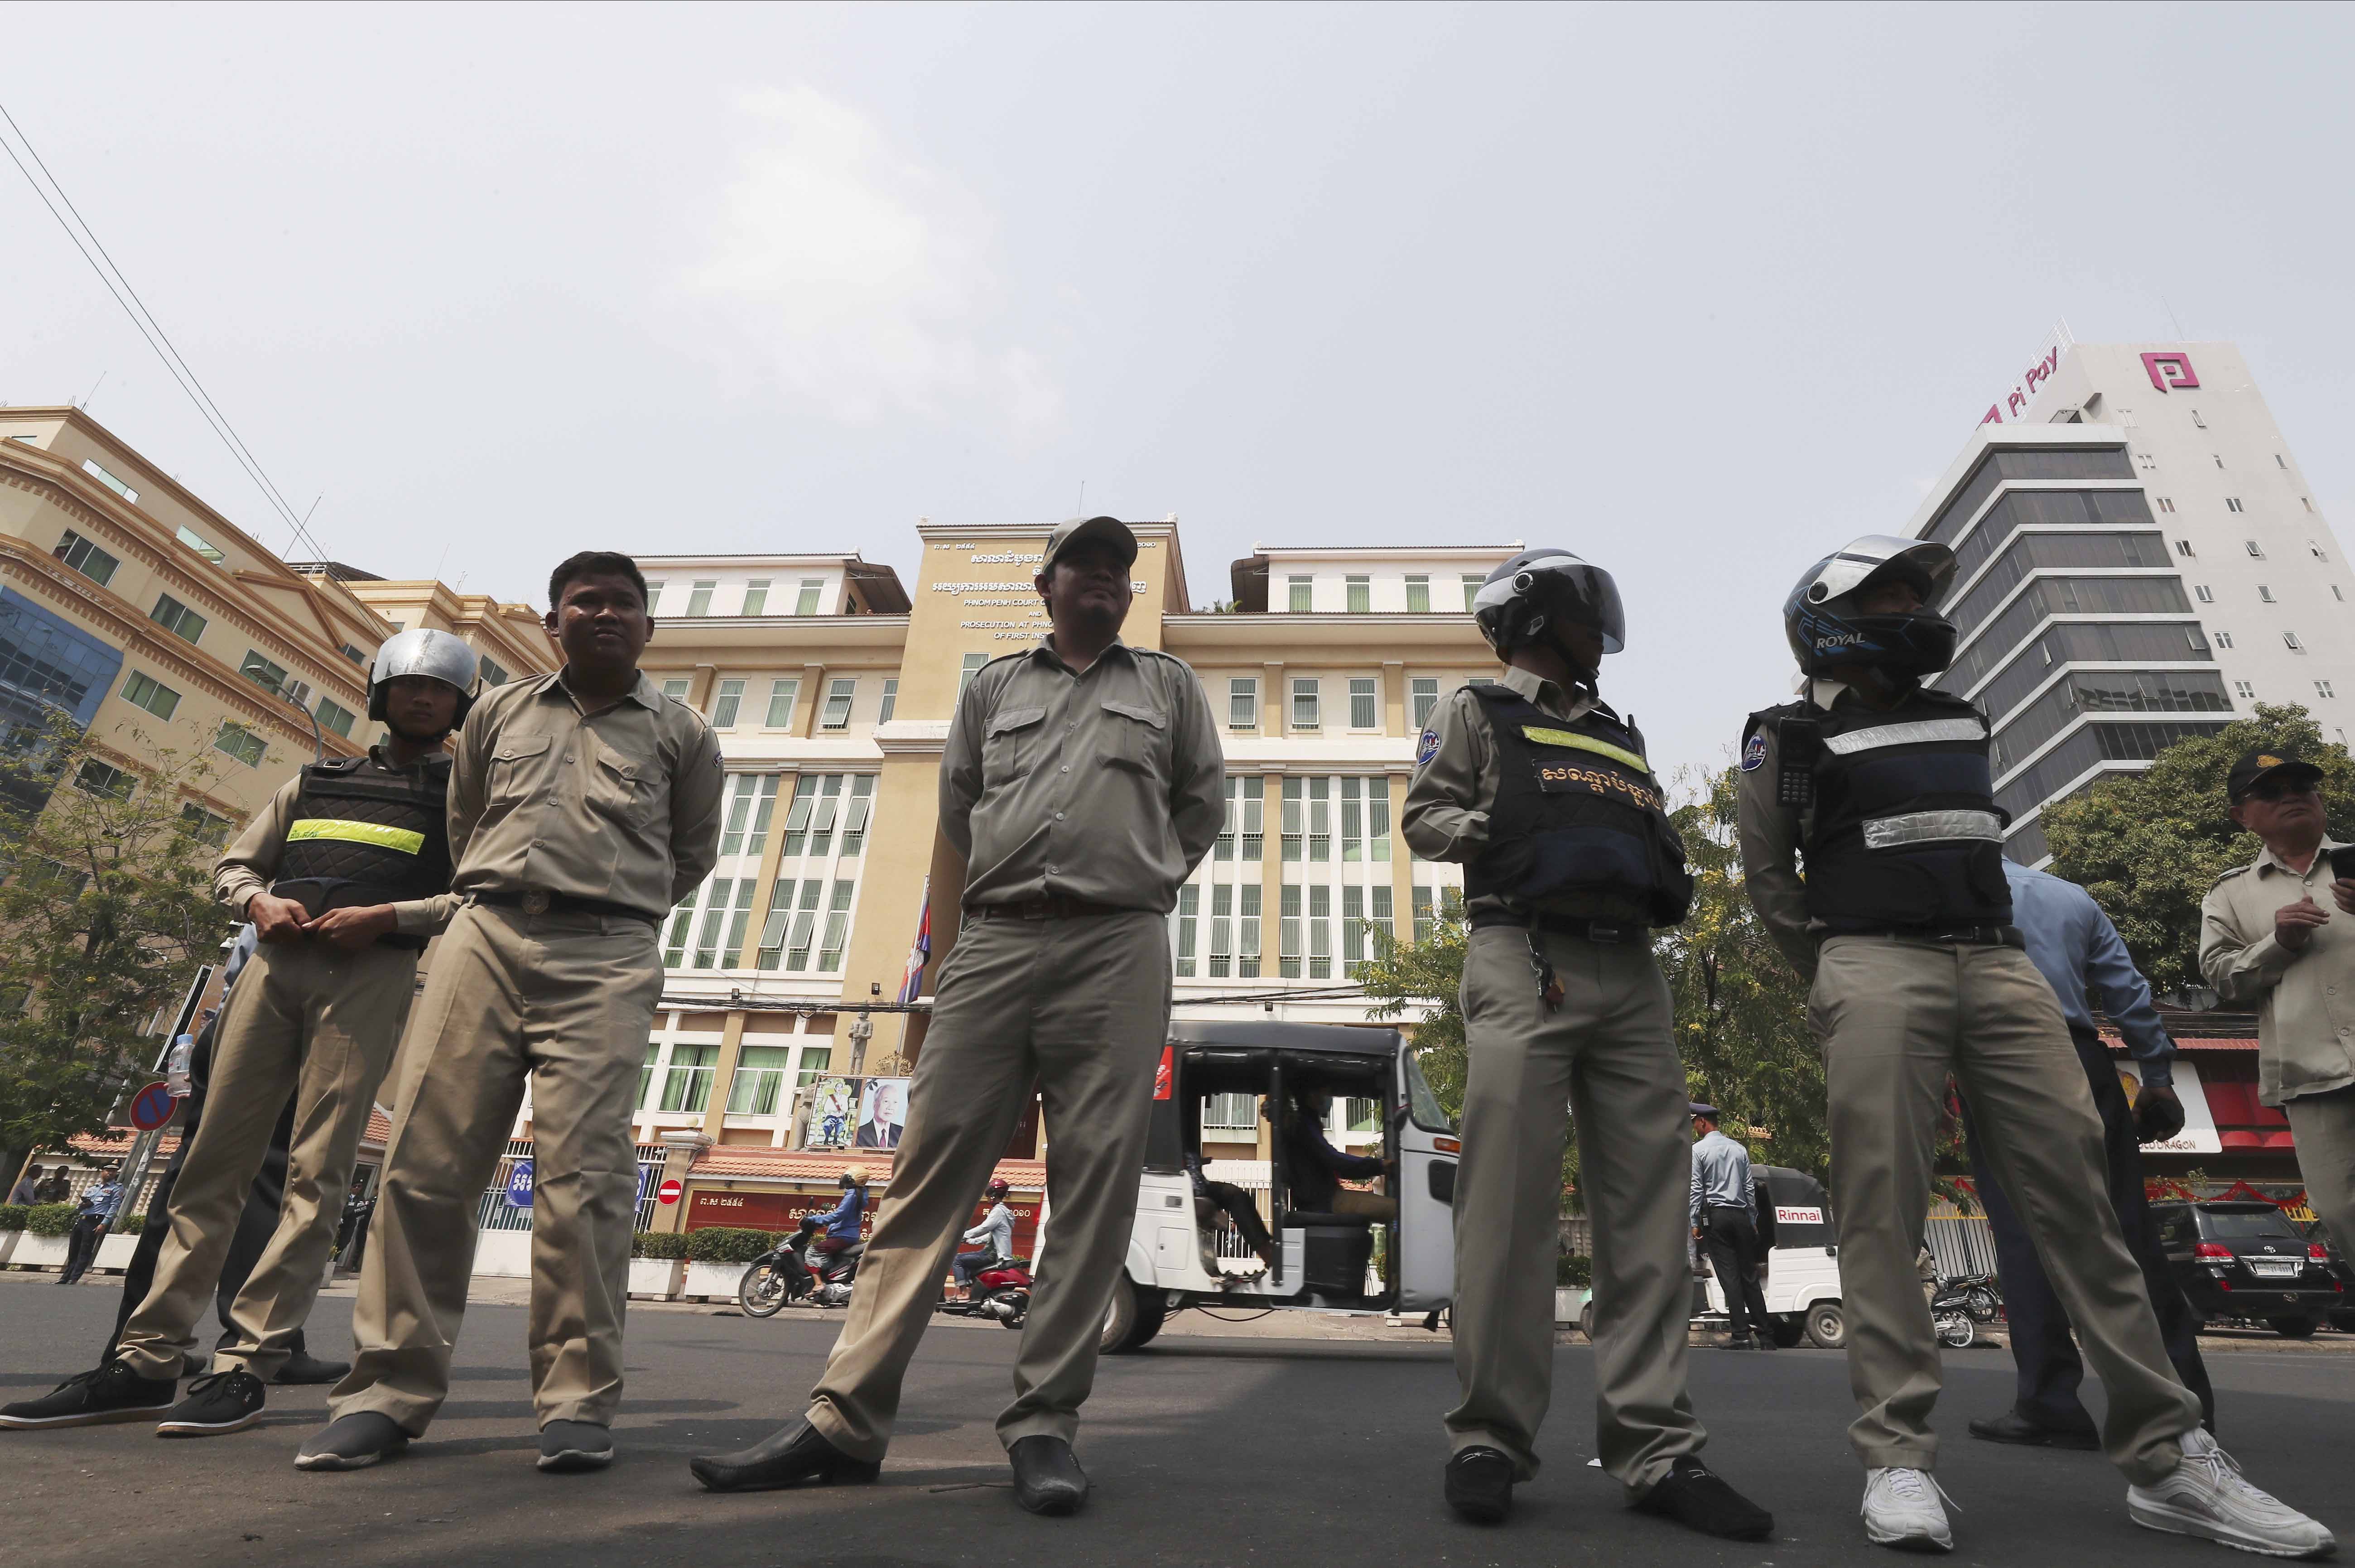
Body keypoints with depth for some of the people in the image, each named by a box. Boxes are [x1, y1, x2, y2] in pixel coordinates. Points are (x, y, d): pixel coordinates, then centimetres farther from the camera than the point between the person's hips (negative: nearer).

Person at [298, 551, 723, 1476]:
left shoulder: (681, 733, 12)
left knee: (582, 1175, -8)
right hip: (485, 936, 3)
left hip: (607, 958, -3)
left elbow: (692, 854, 19)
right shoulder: (498, 713, 19)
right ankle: (391, 1389, 10)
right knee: (426, 1163, -1)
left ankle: (577, 1402, -1)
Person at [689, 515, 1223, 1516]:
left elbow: (1202, 806, 21)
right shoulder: (992, 687, 20)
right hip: (994, 945, 1)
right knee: (931, 1169, -2)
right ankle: (845, 1418, 3)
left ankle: (1044, 1422, 5)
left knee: (1095, 1182, -4)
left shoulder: (1169, 686, 18)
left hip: (1119, 952, 0)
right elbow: (957, 811, 22)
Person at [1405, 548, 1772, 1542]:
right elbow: (1426, 818, 3)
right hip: (1527, 964, -6)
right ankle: (1490, 1441, -1)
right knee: (1510, 1205, -9)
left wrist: (1669, 881, 8)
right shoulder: (1478, 712, 13)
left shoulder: (1620, 737, 28)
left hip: (1631, 975, 6)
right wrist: (1520, 831, -12)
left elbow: (1656, 844, 29)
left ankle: (1656, 1449, 6)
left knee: (1647, 1212, 1)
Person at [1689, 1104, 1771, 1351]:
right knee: (1749, 1275, 9)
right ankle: (1765, 1334, 10)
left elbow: (1696, 1189, -8)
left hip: (1715, 1216, -5)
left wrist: (1695, 1223, -4)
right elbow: (1750, 1187, 12)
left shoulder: (1698, 1150, -4)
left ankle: (1741, 1335, -7)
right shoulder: (1739, 1149, 11)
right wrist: (1753, 1220, 17)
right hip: (1740, 1215, 5)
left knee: (1729, 1275, -4)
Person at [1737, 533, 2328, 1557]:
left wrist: (1988, 950, 18)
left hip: (1998, 964, 6)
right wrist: (1836, 985, 3)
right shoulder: (1791, 741, 5)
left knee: (2078, 1196, 1)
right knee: (1882, 1211, -9)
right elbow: (1768, 876, 5)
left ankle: (2163, 1455, 9)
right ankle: (1896, 1458, -6)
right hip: (1877, 965, -5)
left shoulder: (1958, 722, 23)